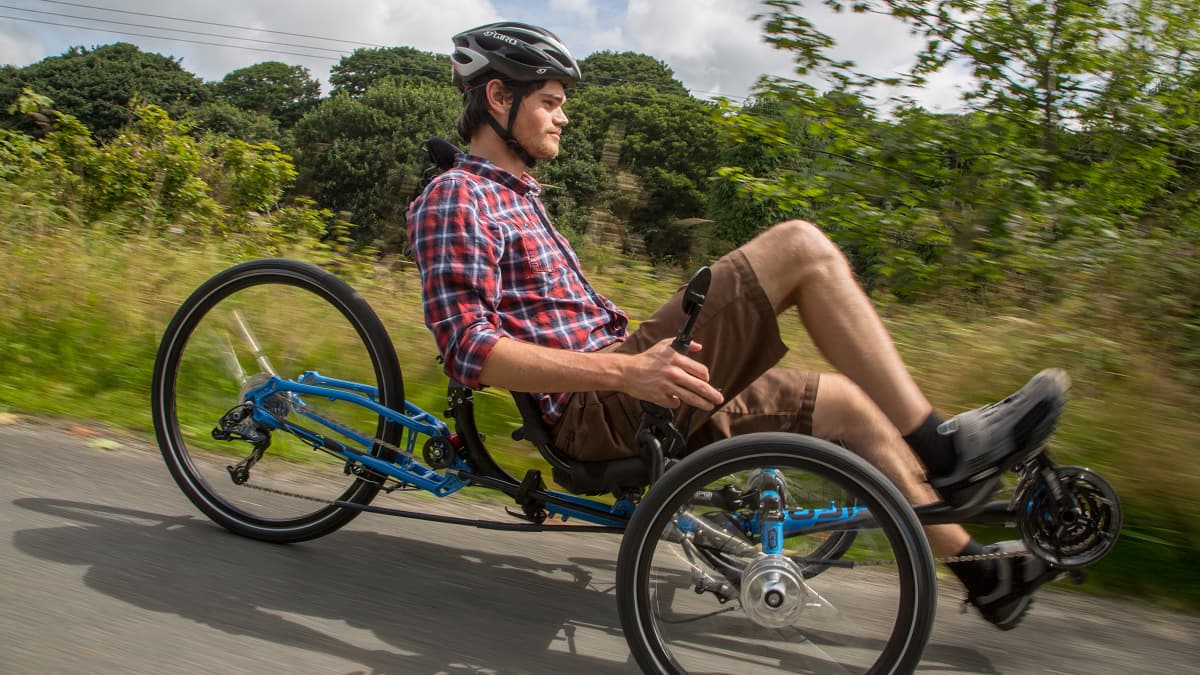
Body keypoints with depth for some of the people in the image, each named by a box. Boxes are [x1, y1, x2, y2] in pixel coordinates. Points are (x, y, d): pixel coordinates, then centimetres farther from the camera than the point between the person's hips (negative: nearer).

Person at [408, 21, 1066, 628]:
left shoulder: (514, 194, 24)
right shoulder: (454, 199, -8)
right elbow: (469, 349, -20)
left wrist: (641, 350, 23)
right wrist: (622, 370, -29)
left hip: (618, 393, 10)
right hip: (597, 408, -10)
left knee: (845, 401, 9)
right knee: (800, 245, -15)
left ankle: (981, 571, 22)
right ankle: (939, 447, -7)